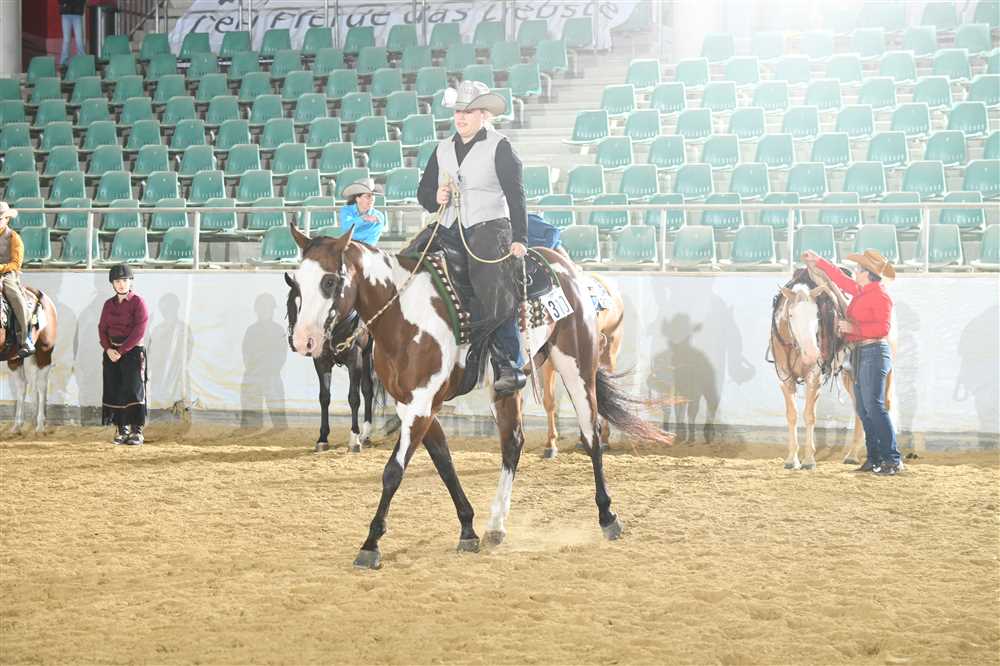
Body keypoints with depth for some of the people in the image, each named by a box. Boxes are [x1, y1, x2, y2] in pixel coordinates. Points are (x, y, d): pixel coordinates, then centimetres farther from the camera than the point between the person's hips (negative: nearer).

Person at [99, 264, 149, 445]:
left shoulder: (138, 302, -5)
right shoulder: (109, 304, 12)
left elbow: (139, 331, -13)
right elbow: (102, 328, 8)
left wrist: (121, 351, -17)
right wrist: (108, 349, -10)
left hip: (132, 351, -5)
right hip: (112, 353, 5)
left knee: (133, 390, -8)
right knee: (114, 391, 5)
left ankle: (137, 432, -6)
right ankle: (122, 430, 12)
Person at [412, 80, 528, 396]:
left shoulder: (499, 147, 1)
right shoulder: (443, 149, 17)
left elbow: (515, 195, -6)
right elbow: (423, 190, 24)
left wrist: (519, 239, -16)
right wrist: (435, 198, -1)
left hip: (489, 227, -6)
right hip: (449, 229, 6)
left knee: (493, 289, -25)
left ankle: (510, 364, -22)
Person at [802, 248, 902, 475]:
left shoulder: (880, 296, -13)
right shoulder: (861, 292, 14)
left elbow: (882, 328, -22)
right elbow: (840, 278, 29)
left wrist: (853, 328, -23)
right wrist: (818, 262, 33)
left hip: (874, 352, -10)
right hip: (860, 353, 10)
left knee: (874, 407, -14)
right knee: (863, 409, 9)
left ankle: (892, 460, -13)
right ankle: (875, 459, 11)